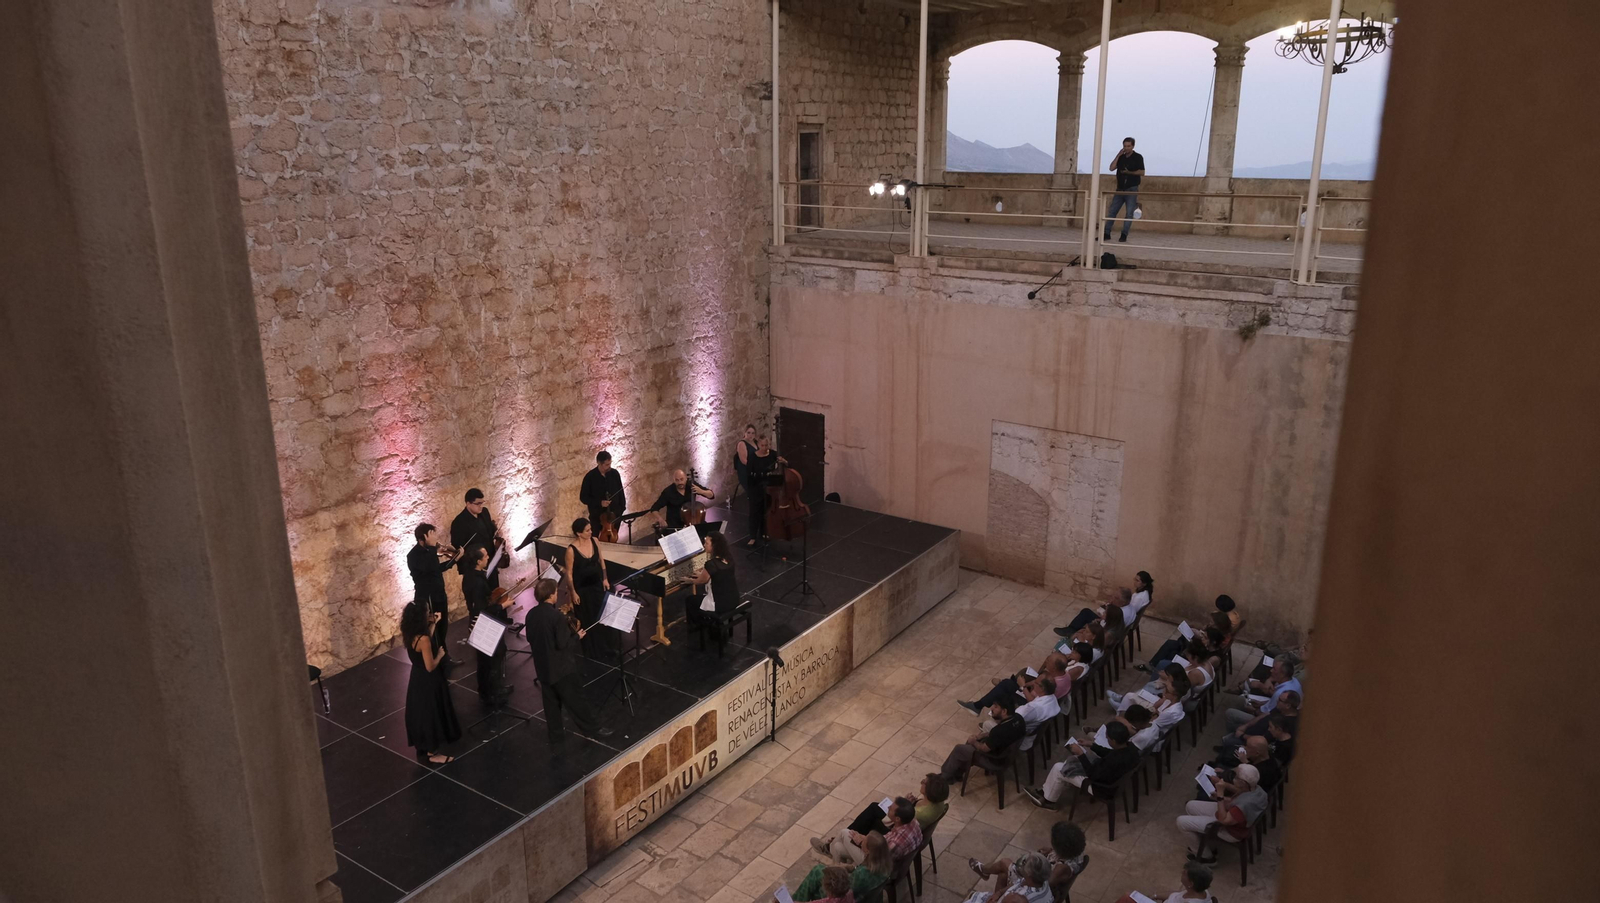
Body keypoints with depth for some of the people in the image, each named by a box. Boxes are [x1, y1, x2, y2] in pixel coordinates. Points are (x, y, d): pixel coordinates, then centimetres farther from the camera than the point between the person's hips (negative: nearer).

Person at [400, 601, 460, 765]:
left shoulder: (410, 635, -5)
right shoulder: (423, 639, -30)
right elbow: (430, 667, -25)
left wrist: (433, 624, 9)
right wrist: (440, 654, -9)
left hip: (418, 679, 9)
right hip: (428, 682, -9)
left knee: (422, 713, 22)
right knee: (431, 713, 7)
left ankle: (424, 748, 38)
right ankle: (431, 754, 22)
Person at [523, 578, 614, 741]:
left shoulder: (531, 614, -2)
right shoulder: (557, 616, -25)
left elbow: (530, 639, 10)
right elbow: (563, 644, -23)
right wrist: (577, 636, -7)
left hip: (542, 666, 7)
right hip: (561, 667, -7)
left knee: (551, 701, 18)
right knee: (575, 699, 5)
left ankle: (555, 732, 27)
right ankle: (592, 729, 16)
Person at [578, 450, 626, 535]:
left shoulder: (615, 473, -3)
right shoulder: (590, 477, -12)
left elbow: (620, 493, 7)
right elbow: (583, 497, -9)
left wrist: (622, 509, 3)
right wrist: (599, 503, -20)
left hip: (615, 515, 3)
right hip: (597, 517, -3)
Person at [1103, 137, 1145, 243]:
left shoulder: (1138, 157, -1)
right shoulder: (1121, 157, 13)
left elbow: (1142, 172, -7)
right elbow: (1112, 168, 0)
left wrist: (1129, 172, -9)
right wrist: (1118, 155, -4)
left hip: (1132, 190, -5)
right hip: (1120, 189, 5)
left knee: (1129, 213, -5)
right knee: (1111, 211, 1)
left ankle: (1124, 235, -1)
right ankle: (1106, 234, 6)